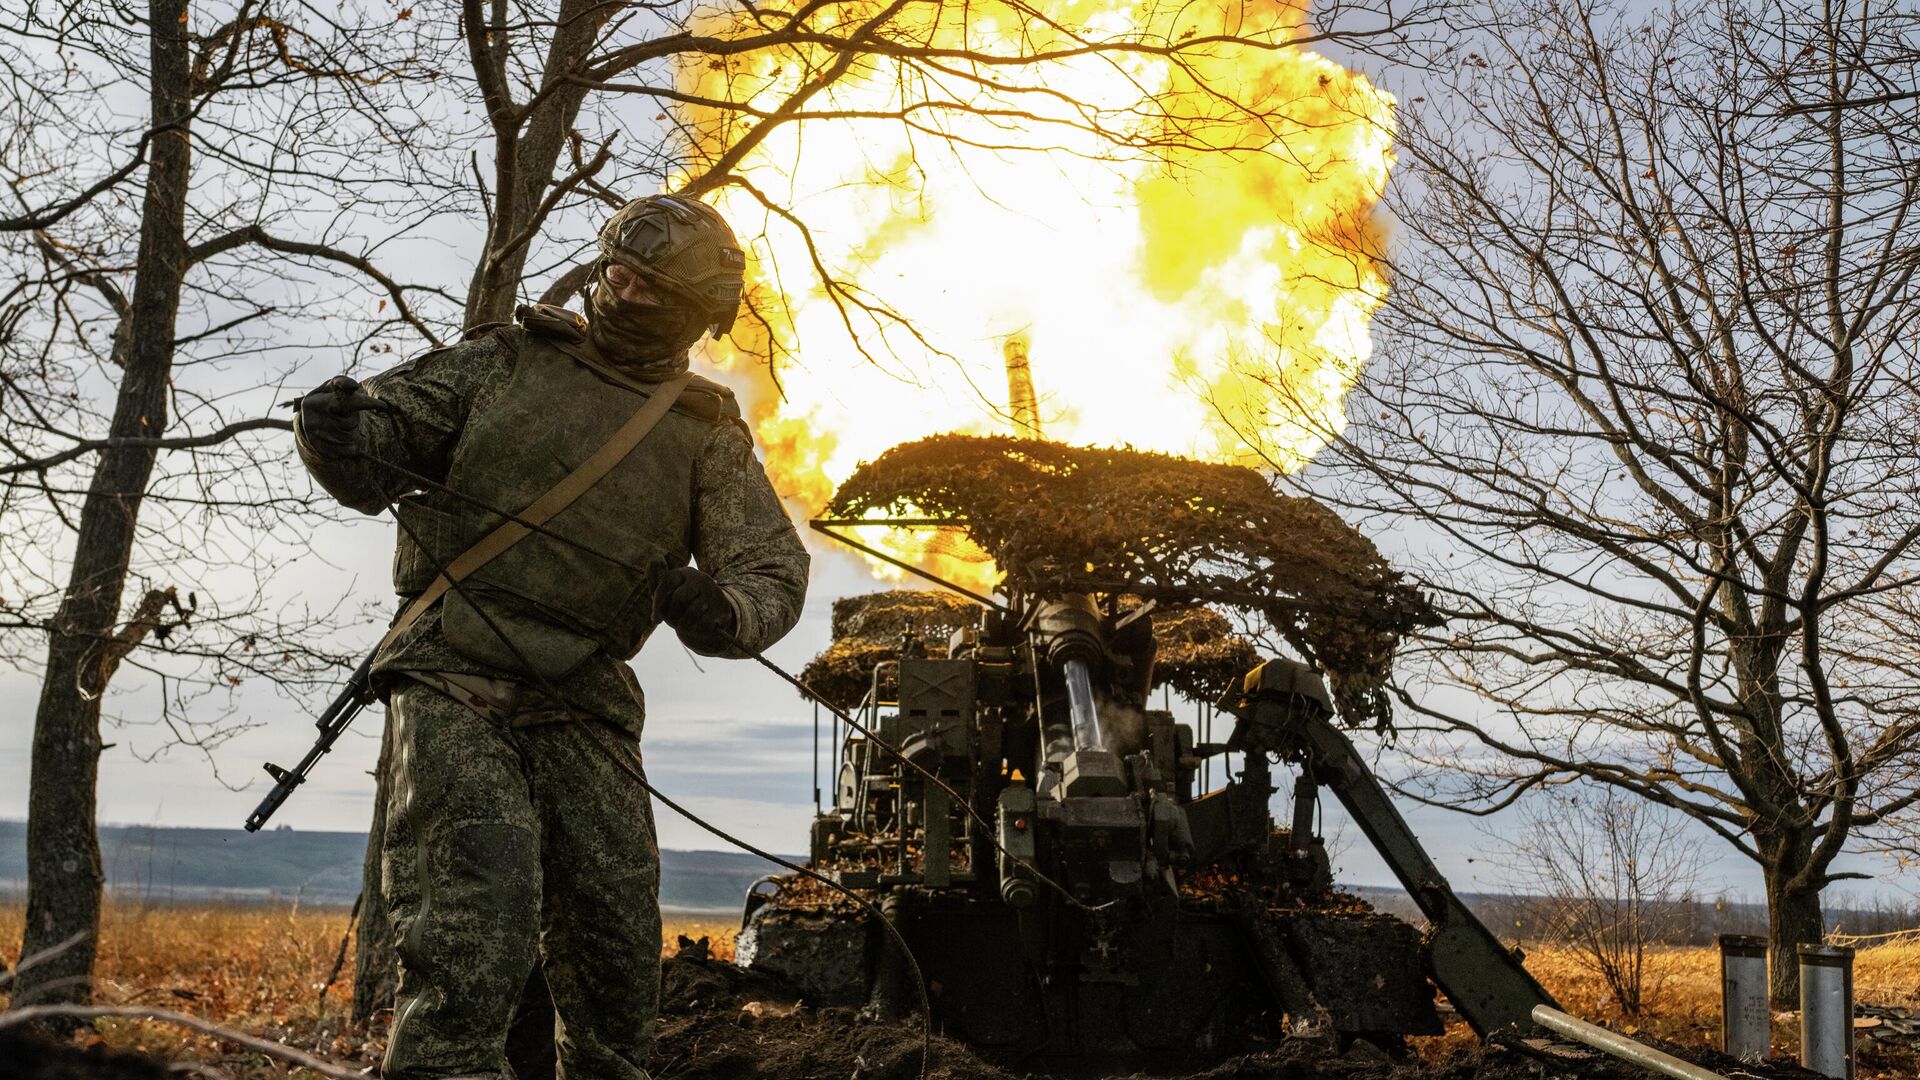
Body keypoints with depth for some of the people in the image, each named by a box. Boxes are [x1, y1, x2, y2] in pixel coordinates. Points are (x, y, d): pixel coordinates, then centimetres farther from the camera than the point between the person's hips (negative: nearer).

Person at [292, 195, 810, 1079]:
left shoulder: (708, 435, 10)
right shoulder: (507, 359, 8)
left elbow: (775, 574, 1)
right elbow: (379, 448, 9)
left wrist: (717, 611, -23)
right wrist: (339, 433, -16)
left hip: (584, 707, 3)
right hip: (454, 680, -3)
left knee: (614, 949, 7)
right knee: (473, 938, -20)